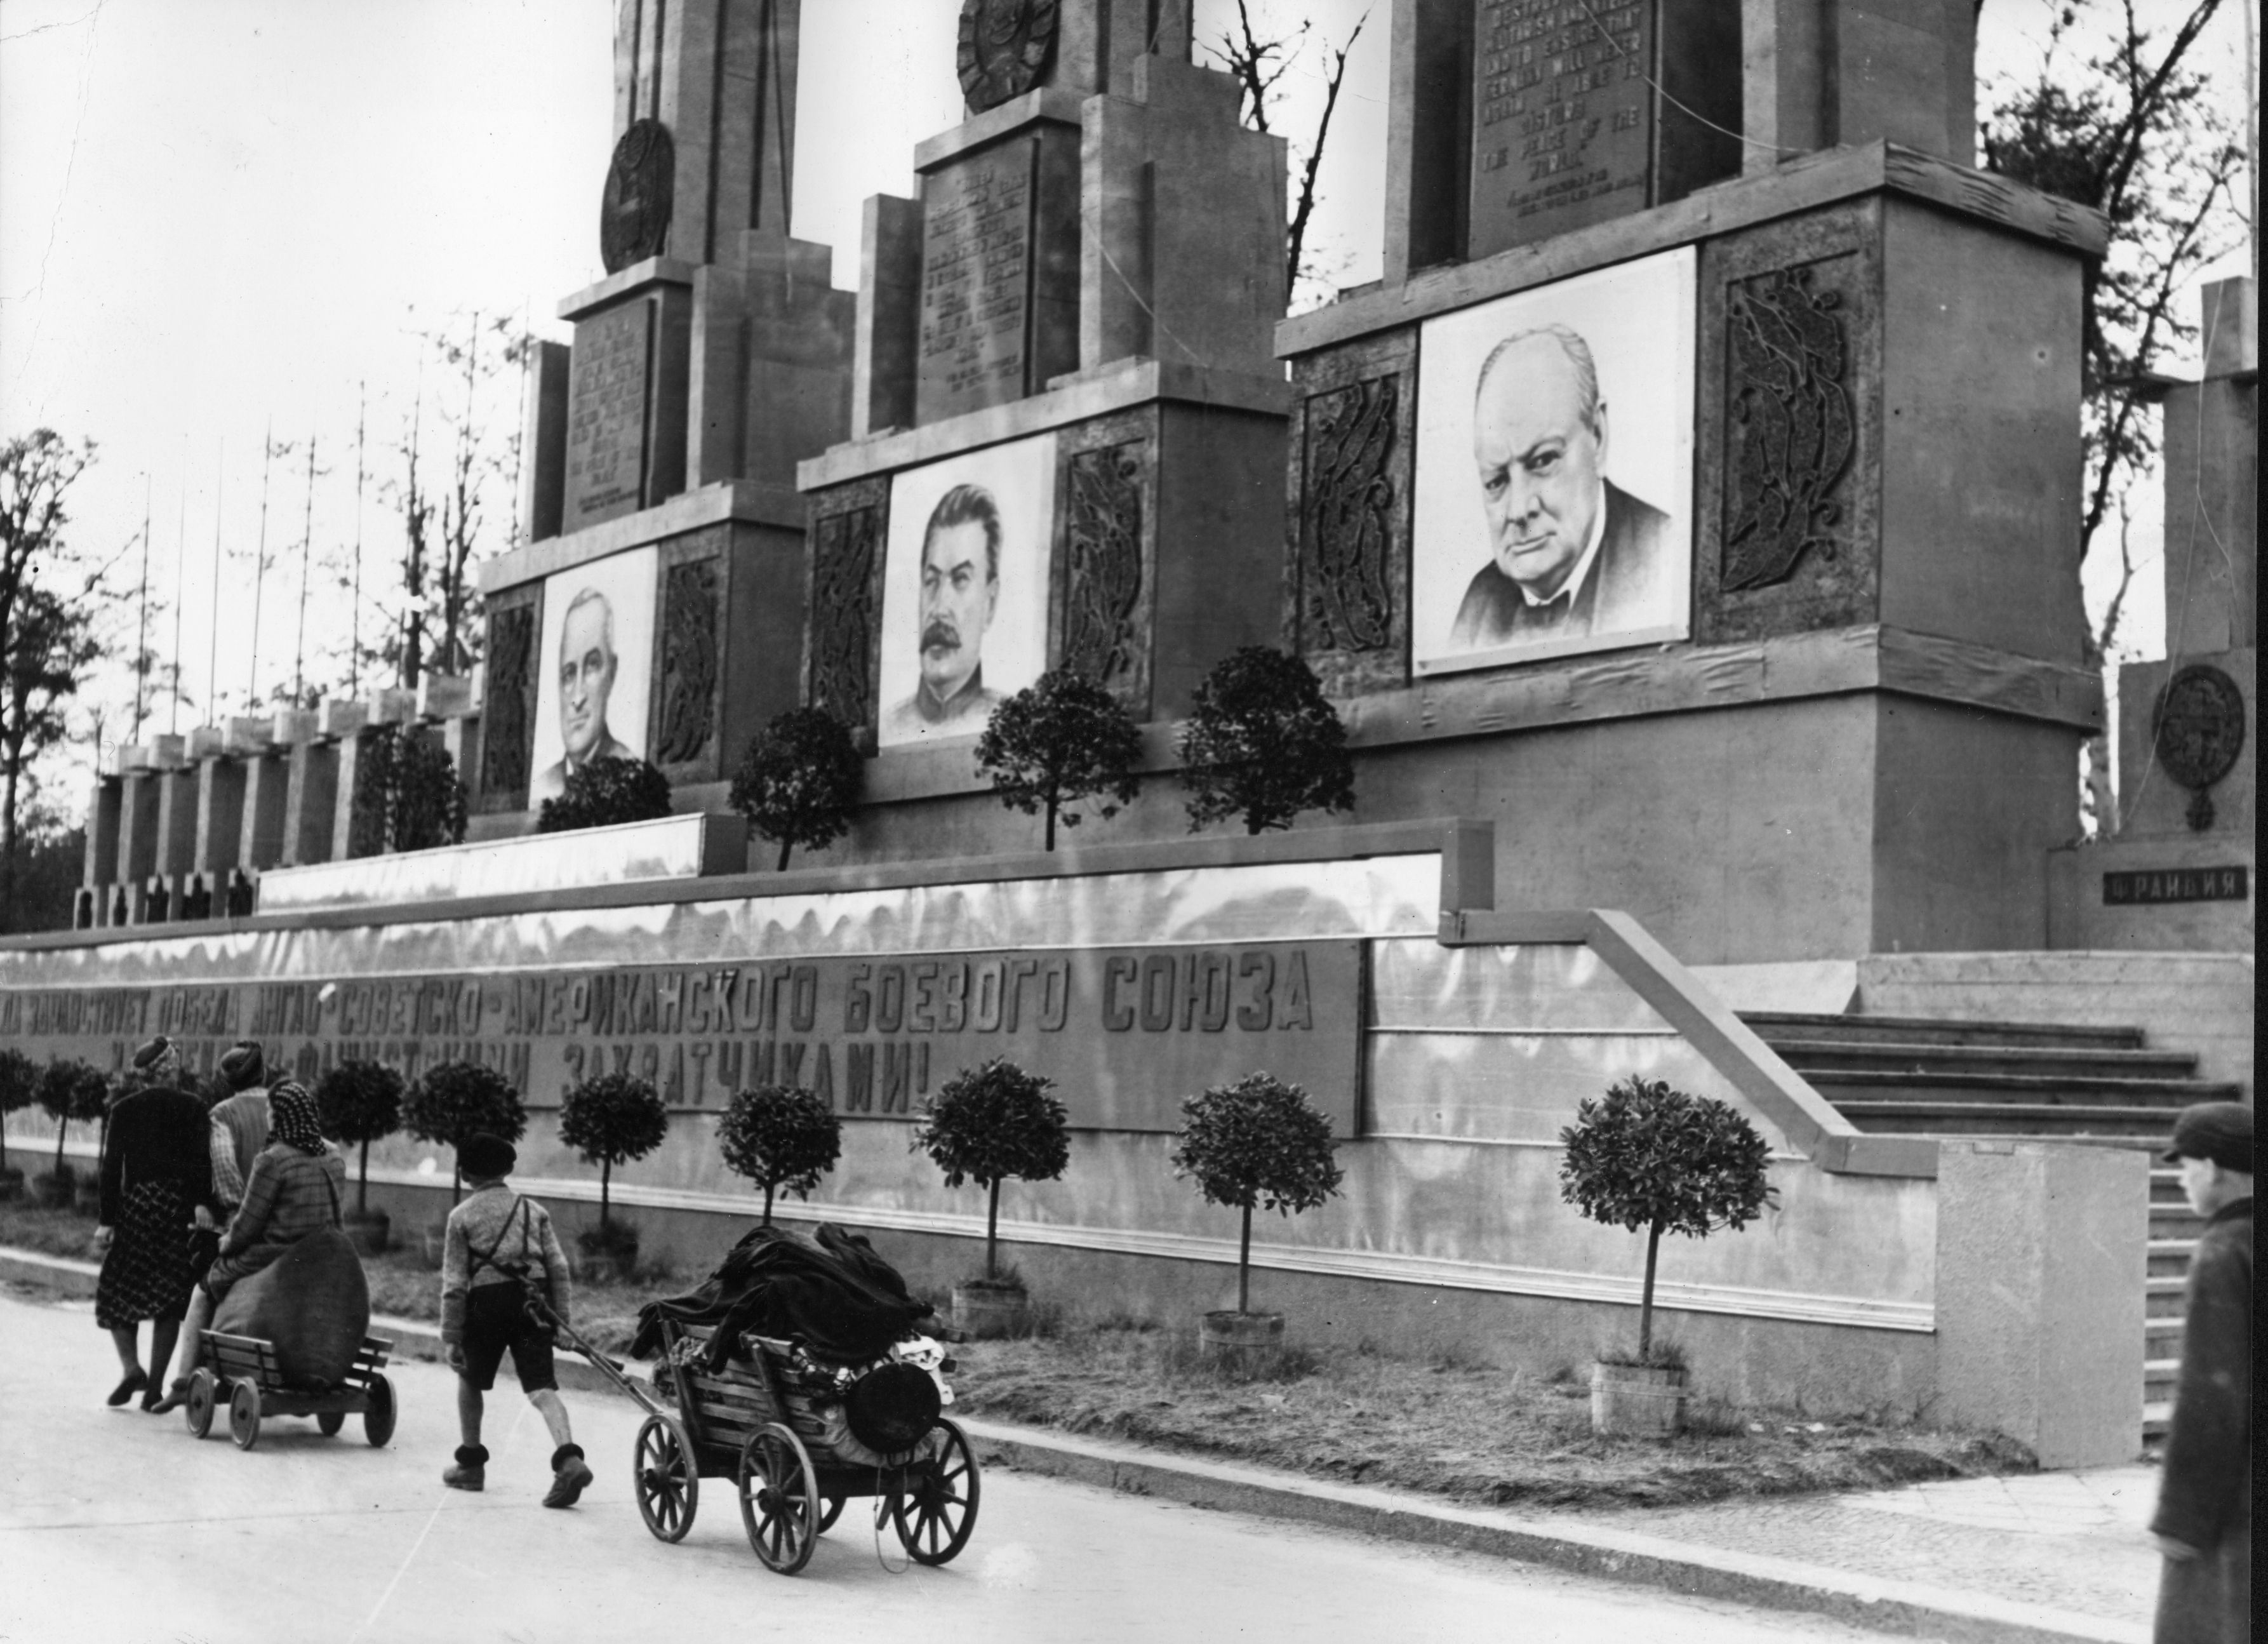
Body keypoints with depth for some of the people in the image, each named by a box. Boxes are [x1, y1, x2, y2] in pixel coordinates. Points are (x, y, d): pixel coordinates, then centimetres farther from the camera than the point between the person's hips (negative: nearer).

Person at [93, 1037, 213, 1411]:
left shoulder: (124, 1110, 2)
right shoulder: (193, 1108, 1)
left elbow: (112, 1167, -1)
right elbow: (203, 1164, -7)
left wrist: (107, 1221, -1)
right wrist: (203, 1206, -6)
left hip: (136, 1207, 0)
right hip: (180, 1208, 0)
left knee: (117, 1293, 12)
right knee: (169, 1298, 7)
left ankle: (131, 1366, -8)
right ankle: (155, 1386, 5)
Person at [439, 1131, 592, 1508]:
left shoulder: (462, 1215, 4)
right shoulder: (533, 1210, 12)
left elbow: (454, 1283, -1)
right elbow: (558, 1267, 5)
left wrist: (450, 1337, 1)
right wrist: (562, 1318, 7)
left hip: (487, 1301, -2)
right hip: (533, 1303, 2)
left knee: (470, 1380, 21)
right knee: (541, 1386, -5)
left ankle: (471, 1464, 28)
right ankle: (569, 1459, -26)